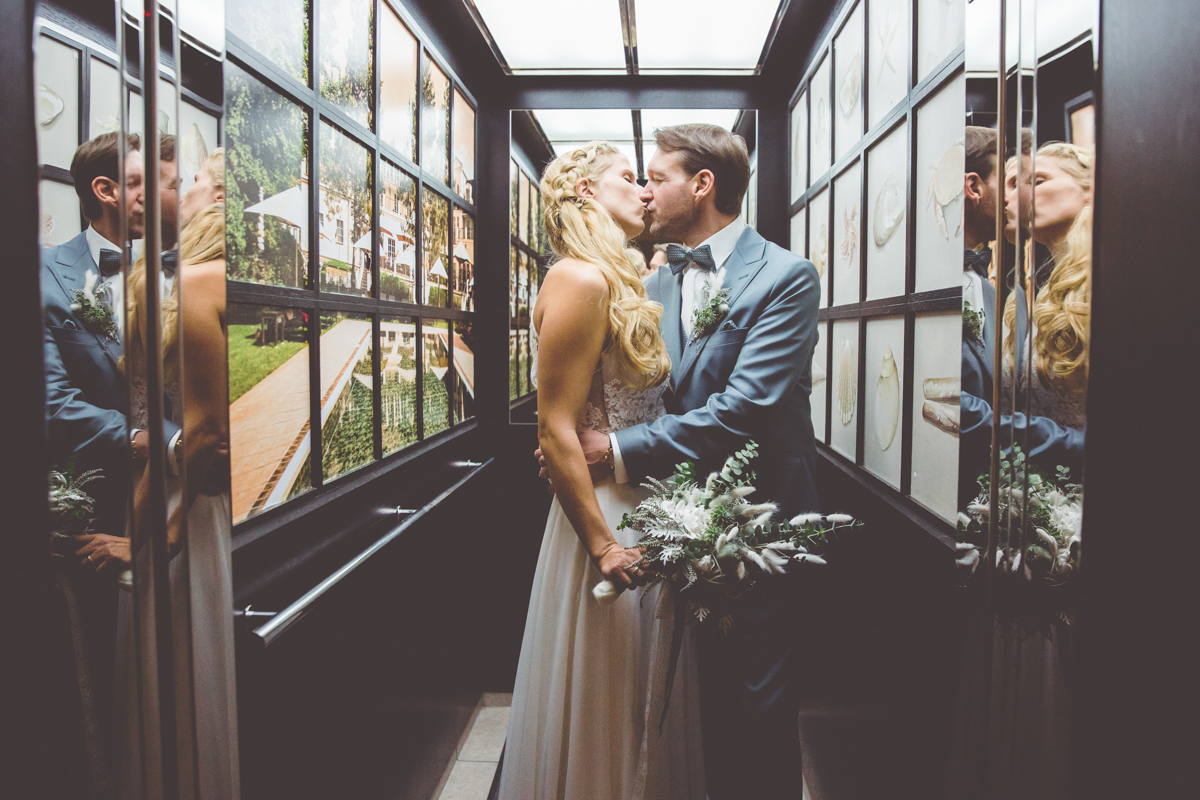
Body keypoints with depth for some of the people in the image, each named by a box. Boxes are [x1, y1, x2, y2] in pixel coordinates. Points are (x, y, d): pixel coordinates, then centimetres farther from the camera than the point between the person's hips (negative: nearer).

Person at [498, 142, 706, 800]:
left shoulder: (620, 282, 13)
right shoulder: (581, 280, -16)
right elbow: (556, 432, -20)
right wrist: (601, 543, -20)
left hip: (646, 509, 9)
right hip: (608, 516, -9)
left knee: (643, 701, 21)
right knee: (605, 705, 8)